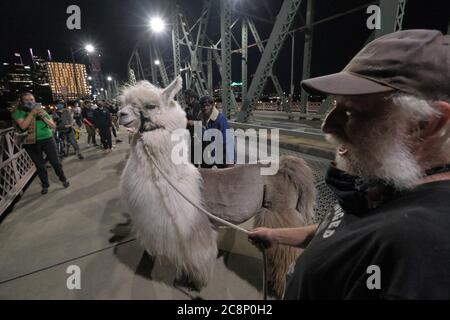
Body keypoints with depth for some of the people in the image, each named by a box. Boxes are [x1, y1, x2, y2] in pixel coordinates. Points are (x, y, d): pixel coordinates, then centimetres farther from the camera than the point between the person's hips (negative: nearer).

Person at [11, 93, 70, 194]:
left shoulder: (41, 111, 4)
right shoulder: (18, 112, 0)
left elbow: (54, 126, -1)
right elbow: (23, 126, -18)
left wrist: (44, 117, -16)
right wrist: (32, 113, -19)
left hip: (47, 140, 0)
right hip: (31, 143, 0)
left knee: (55, 162, 3)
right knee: (39, 165, 8)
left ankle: (63, 179, 22)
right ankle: (45, 185, 21)